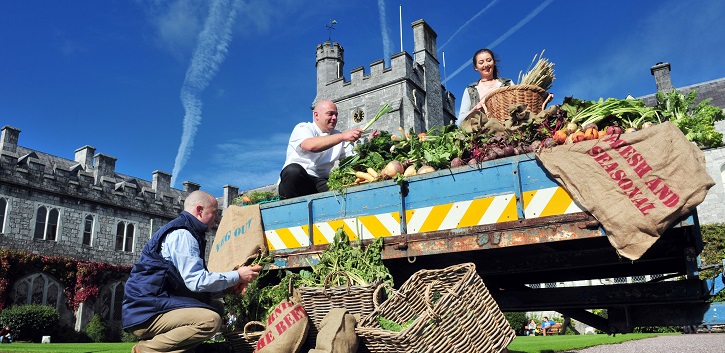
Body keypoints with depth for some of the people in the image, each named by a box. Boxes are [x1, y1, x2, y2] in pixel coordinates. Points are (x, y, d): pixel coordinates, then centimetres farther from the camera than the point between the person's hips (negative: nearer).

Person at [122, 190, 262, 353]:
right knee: (211, 320, -26)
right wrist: (237, 276, -11)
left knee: (214, 307, 14)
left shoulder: (187, 233, 20)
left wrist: (228, 286, 8)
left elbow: (192, 280, 20)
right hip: (146, 313, -11)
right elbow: (196, 281, -21)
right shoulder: (182, 234, -13)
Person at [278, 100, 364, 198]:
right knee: (293, 170, -37)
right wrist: (343, 136, -24)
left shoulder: (337, 136, 21)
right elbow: (311, 145, -20)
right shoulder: (302, 128, 5)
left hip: (322, 184, 3)